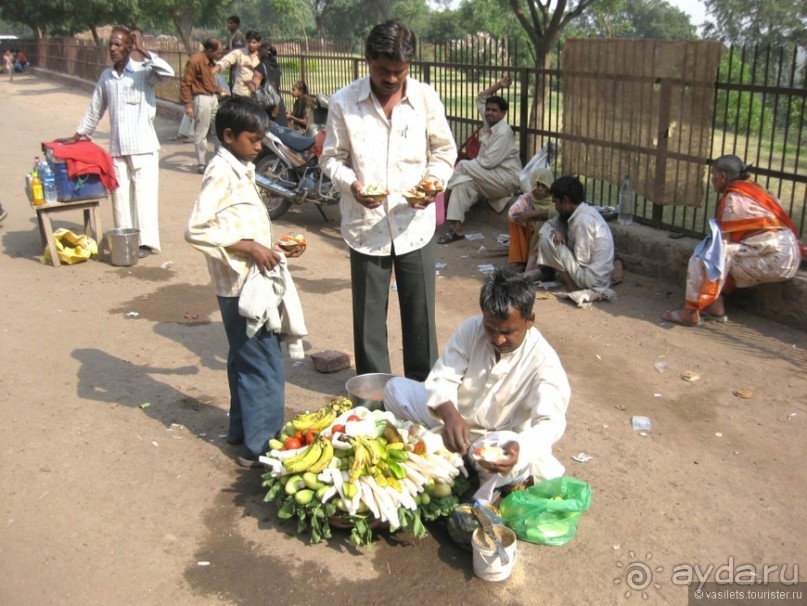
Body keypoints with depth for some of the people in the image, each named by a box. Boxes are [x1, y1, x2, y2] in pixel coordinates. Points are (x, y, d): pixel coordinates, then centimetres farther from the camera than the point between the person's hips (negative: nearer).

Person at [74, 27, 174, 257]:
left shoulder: (143, 71, -4)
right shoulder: (106, 76, 10)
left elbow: (168, 72, -24)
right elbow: (95, 109, 19)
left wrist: (143, 51, -22)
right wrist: (80, 133, 22)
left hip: (143, 145, -5)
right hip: (117, 147, 5)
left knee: (144, 193, -3)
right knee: (120, 194, 6)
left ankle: (147, 241, 3)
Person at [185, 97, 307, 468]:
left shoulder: (241, 170, 12)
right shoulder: (221, 173, -16)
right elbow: (196, 230, -24)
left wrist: (275, 248, 10)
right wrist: (249, 248, -25)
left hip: (251, 282, 10)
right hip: (241, 286, -10)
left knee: (245, 359, 20)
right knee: (265, 367, -5)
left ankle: (242, 429, 34)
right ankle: (260, 447, 4)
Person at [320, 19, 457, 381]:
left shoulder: (426, 98, -2)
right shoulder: (344, 102, -5)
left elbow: (444, 151, 7)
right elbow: (331, 157, 3)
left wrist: (434, 180, -13)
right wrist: (350, 184, -18)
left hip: (415, 224, 1)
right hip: (366, 225, 0)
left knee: (420, 311, 9)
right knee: (368, 314, 10)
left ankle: (423, 387, 28)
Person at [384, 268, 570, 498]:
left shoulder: (543, 361, -21)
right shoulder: (470, 329, -11)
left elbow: (551, 421, -31)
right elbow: (442, 378, -15)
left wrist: (520, 447, -55)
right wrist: (449, 415, -40)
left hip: (499, 442, -4)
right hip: (452, 422, 4)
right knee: (395, 387, -9)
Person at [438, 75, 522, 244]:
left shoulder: (504, 132, -17)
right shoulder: (489, 123, 9)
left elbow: (488, 162, -24)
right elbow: (480, 99, 23)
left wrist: (468, 164, -11)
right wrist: (498, 85, 14)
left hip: (507, 179, -9)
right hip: (493, 178, 9)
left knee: (463, 165, -22)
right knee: (462, 182, -18)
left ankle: (445, 202, -12)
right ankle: (457, 228, -25)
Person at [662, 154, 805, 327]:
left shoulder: (734, 197, -10)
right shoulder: (751, 188, 17)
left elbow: (725, 238, -10)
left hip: (774, 258, -10)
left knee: (709, 255, -16)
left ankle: (692, 312, -16)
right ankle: (715, 306, 6)